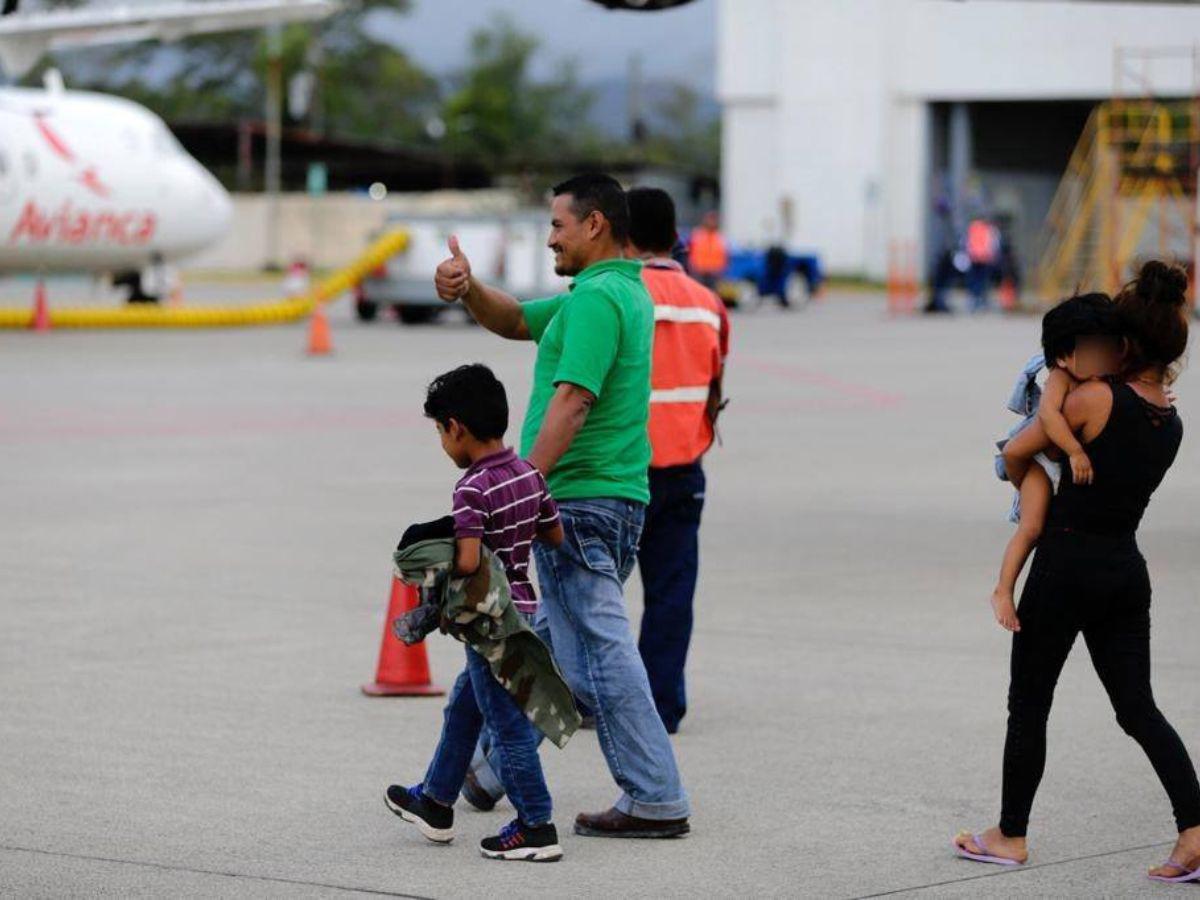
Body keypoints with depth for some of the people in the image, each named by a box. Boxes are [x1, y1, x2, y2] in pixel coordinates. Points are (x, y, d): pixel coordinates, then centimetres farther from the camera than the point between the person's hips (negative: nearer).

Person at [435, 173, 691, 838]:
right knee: (548, 641, 20)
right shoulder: (626, 293, 18)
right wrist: (468, 289, 6)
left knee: (599, 650, -8)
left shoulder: (595, 299, -15)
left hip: (578, 502, -10)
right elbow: (516, 323, 25)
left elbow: (571, 404, -24)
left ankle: (655, 801, -7)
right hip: (617, 502, 10)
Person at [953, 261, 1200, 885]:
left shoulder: (1097, 399, -14)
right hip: (1127, 569, 6)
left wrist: (1024, 487, 16)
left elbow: (1017, 452, -4)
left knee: (1028, 702, 9)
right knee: (1139, 709, 9)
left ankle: (1011, 835, 19)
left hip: (1068, 563, -6)